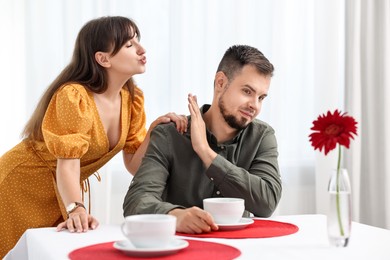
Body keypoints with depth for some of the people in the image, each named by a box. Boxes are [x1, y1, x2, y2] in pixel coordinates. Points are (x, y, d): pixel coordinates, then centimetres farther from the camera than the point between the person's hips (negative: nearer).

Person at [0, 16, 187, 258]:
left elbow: (134, 165, -5)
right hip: (21, 187, -6)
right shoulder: (74, 96, -26)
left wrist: (153, 131, -20)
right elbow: (67, 165, -32)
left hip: (63, 192, 6)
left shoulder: (132, 98, -6)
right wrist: (76, 210, -48)